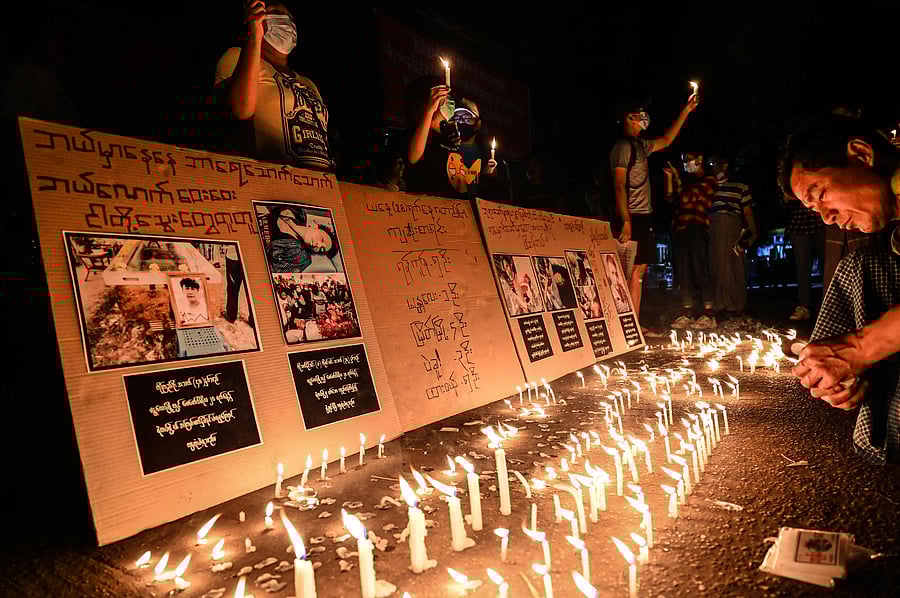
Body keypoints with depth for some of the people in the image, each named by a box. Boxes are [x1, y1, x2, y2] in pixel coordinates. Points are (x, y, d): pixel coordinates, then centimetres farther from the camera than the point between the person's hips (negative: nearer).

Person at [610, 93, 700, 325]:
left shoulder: (641, 145, 19)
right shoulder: (623, 147, -7)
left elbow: (667, 140, 35)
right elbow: (619, 186, -16)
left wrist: (686, 110, 32)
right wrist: (626, 222, -23)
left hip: (644, 216, 9)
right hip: (634, 217, -9)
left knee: (640, 269, 8)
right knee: (636, 270, -12)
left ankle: (636, 324, 11)